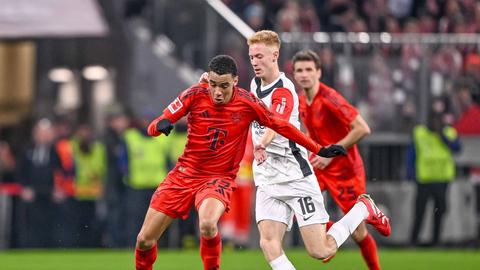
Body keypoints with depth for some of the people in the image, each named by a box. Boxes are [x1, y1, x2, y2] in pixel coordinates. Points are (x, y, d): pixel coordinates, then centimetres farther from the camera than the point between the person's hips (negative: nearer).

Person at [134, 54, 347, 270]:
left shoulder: (247, 103, -11)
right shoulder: (195, 95, -9)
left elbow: (281, 126, 2)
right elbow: (153, 127, -9)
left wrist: (320, 150, 3)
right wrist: (160, 125, -34)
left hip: (219, 179, -2)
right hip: (184, 173, 2)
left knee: (207, 225, -35)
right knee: (145, 239, -1)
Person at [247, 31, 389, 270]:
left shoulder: (283, 91, -15)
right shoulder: (255, 84, 10)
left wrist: (261, 145, -55)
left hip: (296, 177, -7)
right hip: (267, 179, 7)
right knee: (268, 244, -15)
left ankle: (364, 209, 20)